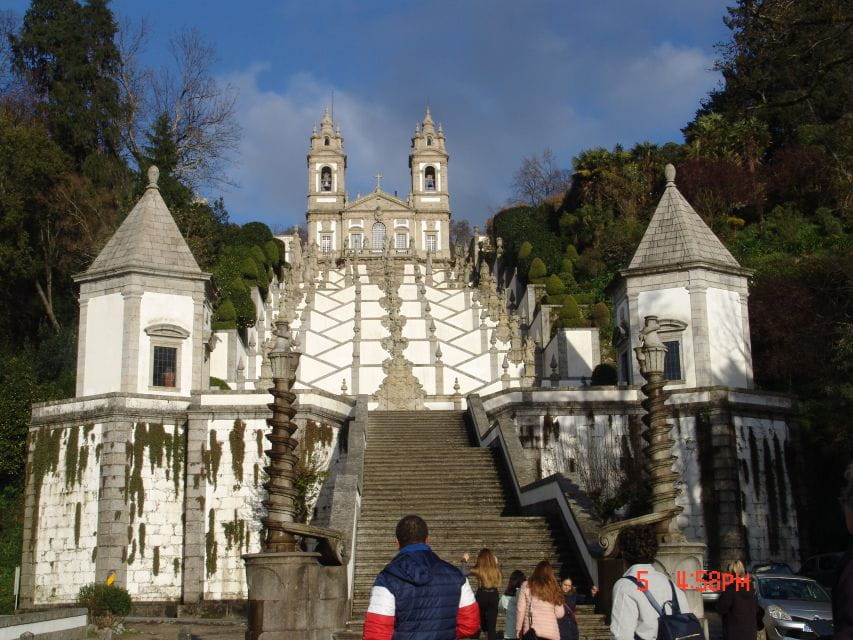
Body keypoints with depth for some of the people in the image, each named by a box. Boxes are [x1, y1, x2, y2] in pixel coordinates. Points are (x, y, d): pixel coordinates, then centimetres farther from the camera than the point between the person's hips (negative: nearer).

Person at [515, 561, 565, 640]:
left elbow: (520, 610, 0)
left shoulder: (527, 586, 2)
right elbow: (559, 614, 4)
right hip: (551, 632, 1)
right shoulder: (554, 589, 4)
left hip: (532, 631, -1)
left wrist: (518, 630, 8)